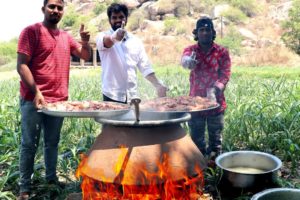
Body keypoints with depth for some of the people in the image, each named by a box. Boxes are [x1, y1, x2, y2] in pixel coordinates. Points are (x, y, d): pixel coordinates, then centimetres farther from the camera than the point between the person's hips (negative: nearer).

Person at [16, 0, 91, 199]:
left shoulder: (66, 37, 14)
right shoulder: (31, 31, -4)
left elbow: (86, 56, 18)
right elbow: (21, 65, -10)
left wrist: (85, 41, -3)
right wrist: (36, 91, -21)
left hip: (59, 100, 6)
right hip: (34, 99, -5)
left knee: (52, 142, 15)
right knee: (29, 144, 3)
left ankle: (52, 178, 28)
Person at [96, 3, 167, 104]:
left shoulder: (135, 41, 12)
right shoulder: (103, 36, 0)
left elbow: (145, 66, 11)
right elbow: (106, 42, -25)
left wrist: (158, 85, -1)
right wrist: (114, 37, -48)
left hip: (132, 95, 4)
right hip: (112, 95, -4)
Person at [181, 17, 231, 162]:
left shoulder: (222, 52, 3)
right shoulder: (190, 50, 4)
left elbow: (225, 74, -5)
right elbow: (184, 59, -20)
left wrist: (215, 89, -25)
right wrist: (187, 61, -45)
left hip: (216, 102, -1)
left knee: (215, 139, 8)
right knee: (196, 138, 10)